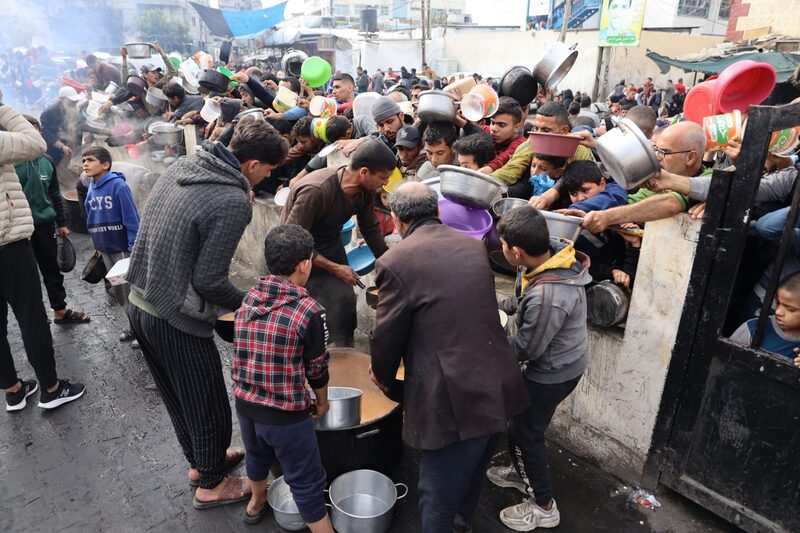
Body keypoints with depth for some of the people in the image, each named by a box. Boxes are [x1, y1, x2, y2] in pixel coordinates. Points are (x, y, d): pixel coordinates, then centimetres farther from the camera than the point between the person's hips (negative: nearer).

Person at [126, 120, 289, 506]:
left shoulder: (181, 166, 2)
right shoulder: (233, 203, -23)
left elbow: (155, 233, 11)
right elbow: (208, 281, -23)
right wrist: (248, 304, -5)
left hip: (138, 304, 9)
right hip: (176, 320, -8)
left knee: (176, 397, 25)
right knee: (208, 405, 14)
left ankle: (199, 461, 47)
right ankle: (211, 484, 34)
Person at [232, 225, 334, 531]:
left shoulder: (248, 300, -2)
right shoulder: (309, 311, -18)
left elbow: (246, 353, 8)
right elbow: (317, 369, -9)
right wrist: (322, 401, 10)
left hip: (245, 404, 7)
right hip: (286, 414, -7)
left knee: (257, 456, 33)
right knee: (307, 482, 10)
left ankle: (256, 503, 58)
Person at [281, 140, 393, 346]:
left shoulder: (366, 190, -13)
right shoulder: (316, 191, -34)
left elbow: (370, 228, 5)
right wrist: (334, 268, -24)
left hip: (332, 244, 7)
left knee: (345, 303, 7)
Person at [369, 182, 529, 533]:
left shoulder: (395, 262, -14)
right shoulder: (474, 246, 6)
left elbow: (386, 336, -7)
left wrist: (384, 379, 14)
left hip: (454, 401, -7)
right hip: (500, 388, 8)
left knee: (438, 495, 15)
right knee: (472, 474, 31)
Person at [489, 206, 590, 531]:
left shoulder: (548, 296, -40)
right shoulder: (552, 252, -14)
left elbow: (525, 349, -23)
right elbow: (521, 297, 7)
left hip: (553, 373, -8)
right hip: (551, 363, 8)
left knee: (524, 432, 10)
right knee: (521, 420, 25)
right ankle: (523, 473, 50)